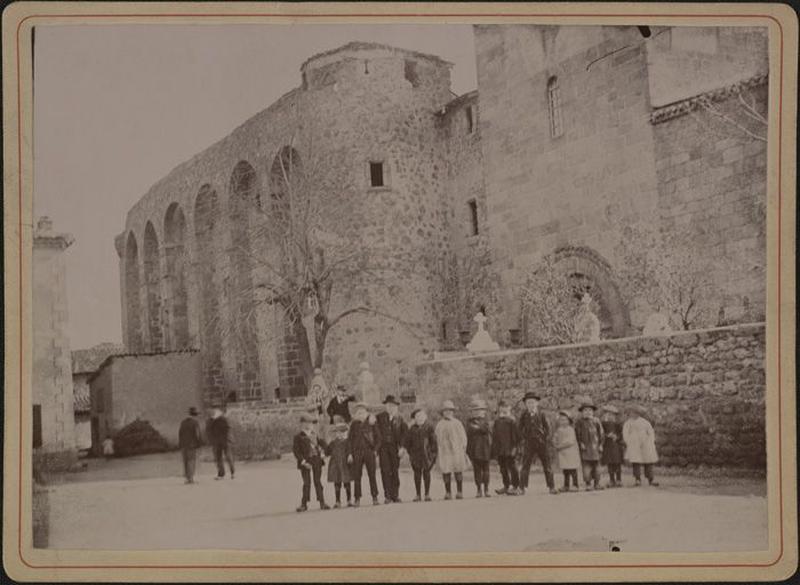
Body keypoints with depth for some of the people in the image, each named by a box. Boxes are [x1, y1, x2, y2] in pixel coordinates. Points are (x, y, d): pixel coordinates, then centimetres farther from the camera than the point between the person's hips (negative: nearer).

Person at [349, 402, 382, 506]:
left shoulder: (371, 422, 5)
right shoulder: (354, 424, 9)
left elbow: (378, 437, 6)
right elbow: (351, 439, 12)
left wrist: (375, 450, -3)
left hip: (369, 452, -1)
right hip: (357, 452, 1)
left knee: (372, 475, -1)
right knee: (356, 476, -2)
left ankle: (375, 497, 5)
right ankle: (357, 499, 1)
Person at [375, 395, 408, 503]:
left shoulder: (399, 419, 8)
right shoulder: (379, 418, 6)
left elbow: (404, 433, 5)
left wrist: (401, 447, -4)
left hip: (395, 447, 1)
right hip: (383, 446, -1)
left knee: (395, 471, 3)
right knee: (385, 471, -7)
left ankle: (395, 495, 9)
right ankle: (387, 496, -7)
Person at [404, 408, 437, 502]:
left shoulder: (429, 427, 2)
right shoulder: (412, 428, 9)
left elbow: (433, 440, 1)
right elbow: (408, 441, 12)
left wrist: (433, 452, -5)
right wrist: (409, 452, 5)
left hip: (427, 454, -2)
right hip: (415, 454, 2)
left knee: (426, 473, 0)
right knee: (417, 474, 2)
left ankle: (427, 494, 7)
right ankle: (418, 495, 7)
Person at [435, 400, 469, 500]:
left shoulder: (457, 423, 9)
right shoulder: (439, 425, 10)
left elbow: (463, 437, 11)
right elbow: (437, 439, 12)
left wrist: (463, 450, 4)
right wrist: (437, 453, 7)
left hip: (457, 451, 0)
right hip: (444, 452, 0)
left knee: (458, 472, -1)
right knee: (446, 472, -3)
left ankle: (459, 492, 7)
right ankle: (448, 493, 4)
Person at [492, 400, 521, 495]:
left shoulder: (511, 422, -7)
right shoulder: (497, 422, 9)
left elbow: (516, 435, -8)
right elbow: (494, 436, 13)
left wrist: (515, 447, -13)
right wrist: (494, 450, 10)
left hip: (509, 450, -6)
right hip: (500, 451, 6)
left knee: (512, 468, -2)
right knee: (503, 469, 11)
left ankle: (515, 487, 5)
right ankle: (506, 486, 21)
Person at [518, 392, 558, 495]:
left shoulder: (541, 414, 4)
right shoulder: (524, 416, 5)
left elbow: (547, 428, 8)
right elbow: (520, 429, 10)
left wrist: (543, 437, -2)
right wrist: (525, 437, 0)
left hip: (541, 442, 0)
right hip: (529, 443, 0)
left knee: (547, 465, 2)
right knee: (526, 465, -3)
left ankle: (551, 487, 6)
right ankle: (522, 488, -2)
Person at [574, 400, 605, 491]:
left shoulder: (596, 421, 9)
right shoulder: (579, 422, 4)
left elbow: (600, 433, 11)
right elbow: (577, 434, 3)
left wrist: (600, 444, 4)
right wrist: (581, 443, -7)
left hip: (595, 446, 2)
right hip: (585, 447, -2)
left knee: (596, 464, 2)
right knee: (586, 465, -7)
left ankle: (597, 483, 11)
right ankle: (588, 484, -3)